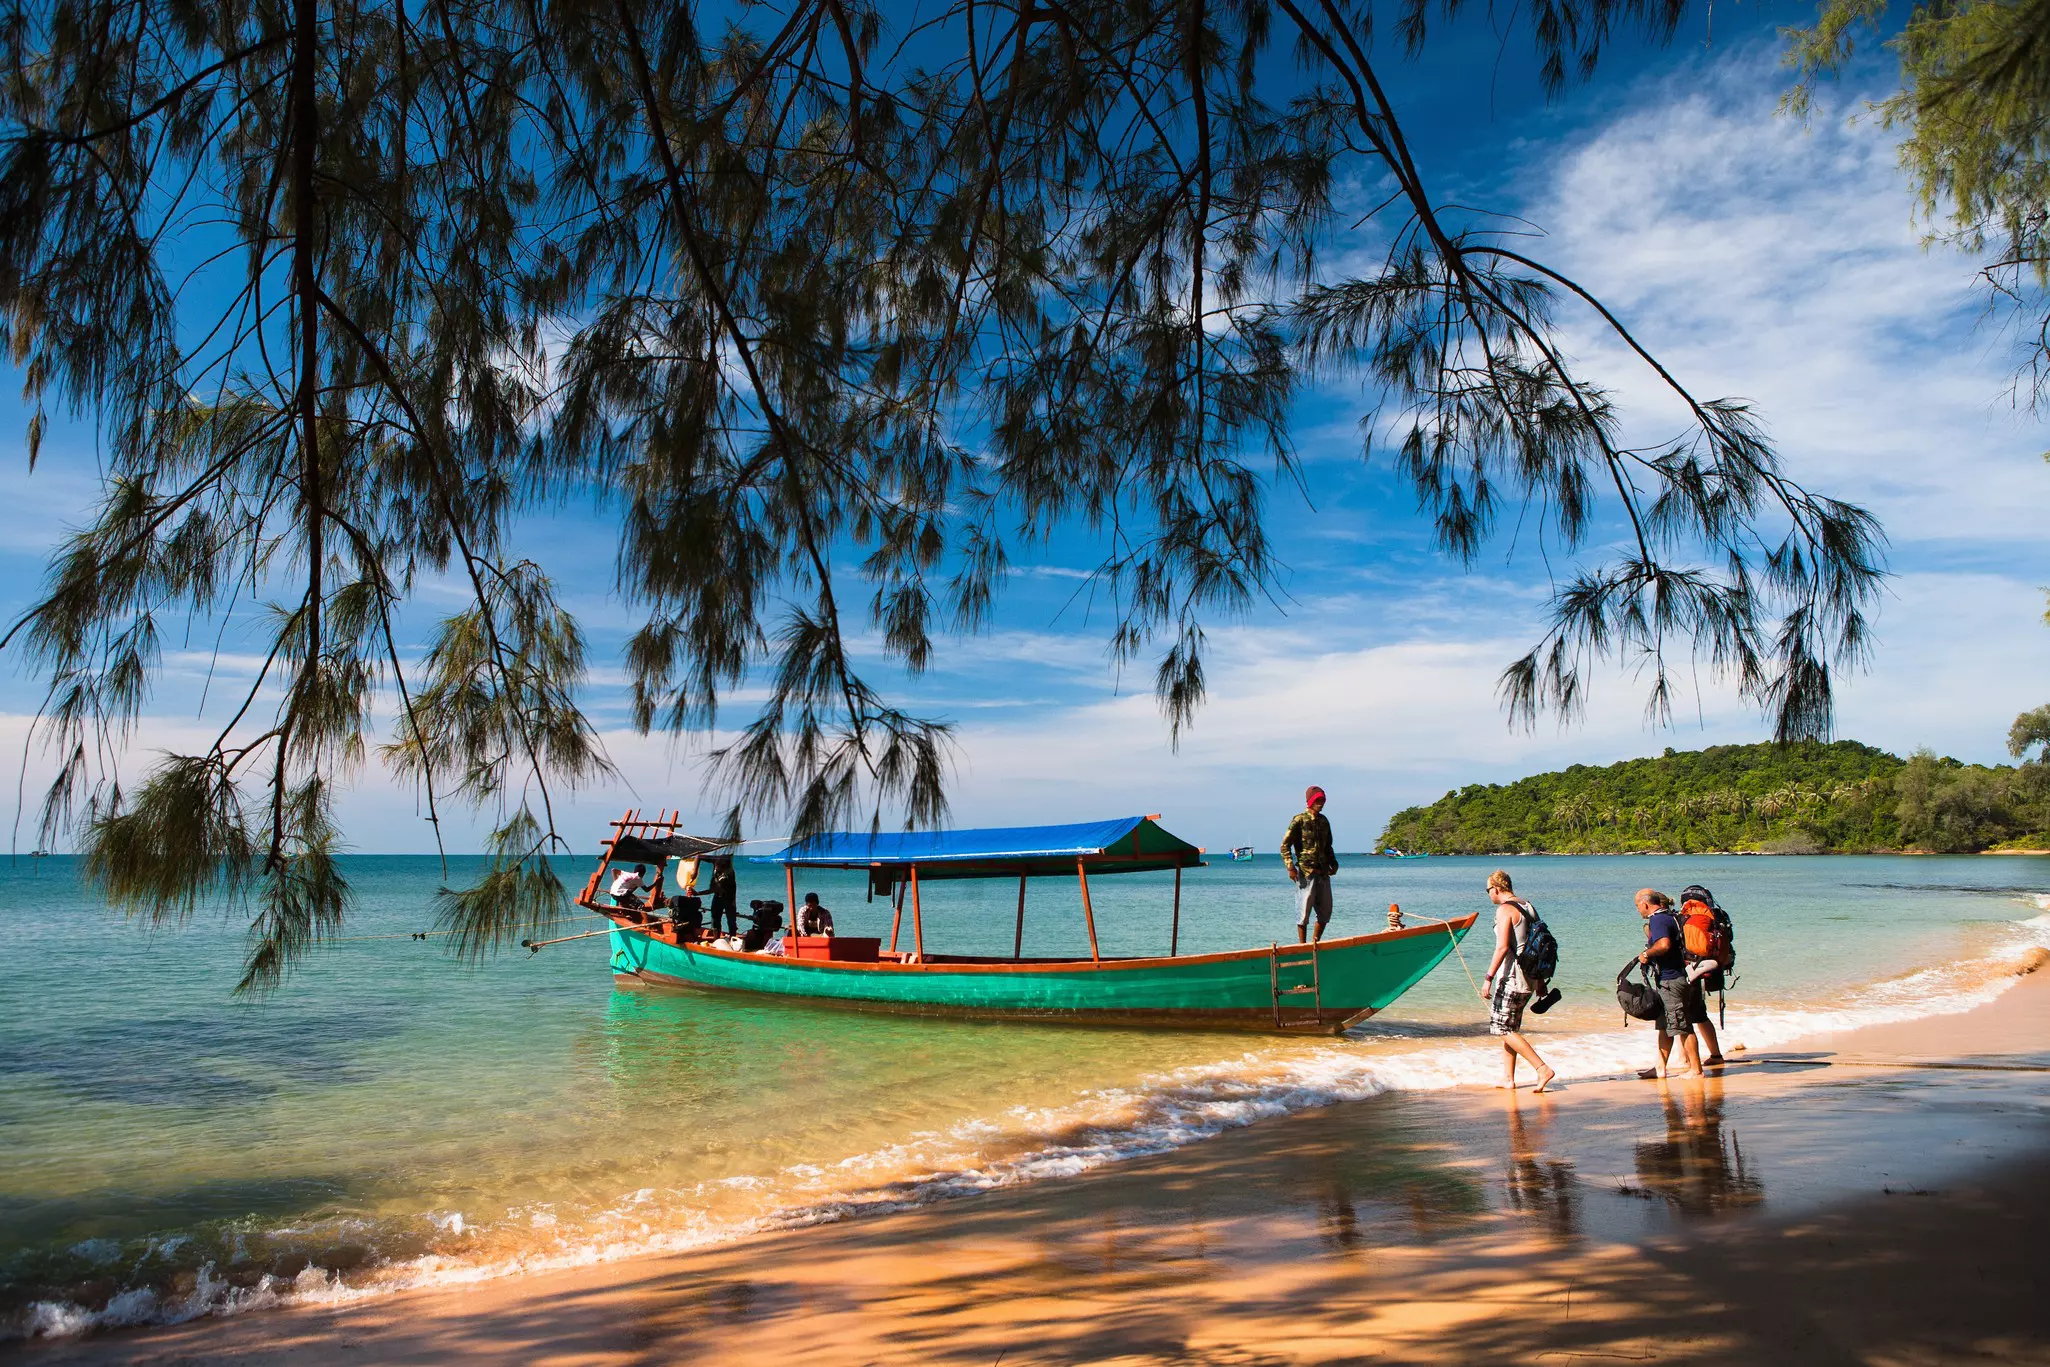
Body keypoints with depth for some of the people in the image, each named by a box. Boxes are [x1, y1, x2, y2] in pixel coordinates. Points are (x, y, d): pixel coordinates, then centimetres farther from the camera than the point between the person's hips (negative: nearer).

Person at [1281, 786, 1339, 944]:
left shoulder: (1324, 821, 14)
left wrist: (1333, 863, 13)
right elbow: (1285, 846, -9)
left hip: (1323, 873, 7)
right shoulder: (1299, 820, -7)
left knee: (1325, 913, 10)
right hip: (1306, 873, -7)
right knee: (1304, 912, -2)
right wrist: (1290, 867, -18)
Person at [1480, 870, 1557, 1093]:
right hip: (1528, 977, 9)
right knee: (1510, 1028, 15)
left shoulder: (1504, 909, -13)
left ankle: (1543, 1069, -11)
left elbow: (1503, 947, -22)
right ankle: (1508, 1078, 16)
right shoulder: (1526, 907, 14)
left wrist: (1488, 978, -21)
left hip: (1511, 976, -9)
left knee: (1502, 1028, -5)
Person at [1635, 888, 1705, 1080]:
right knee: (1664, 1025, 15)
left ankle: (1696, 1070, 3)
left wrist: (1646, 954, -16)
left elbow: (1664, 944, -31)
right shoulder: (1669, 917, 15)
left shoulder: (1657, 920, -16)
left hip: (1671, 979, -11)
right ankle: (1660, 1067, 20)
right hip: (1675, 977, 11)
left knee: (1682, 1026, -3)